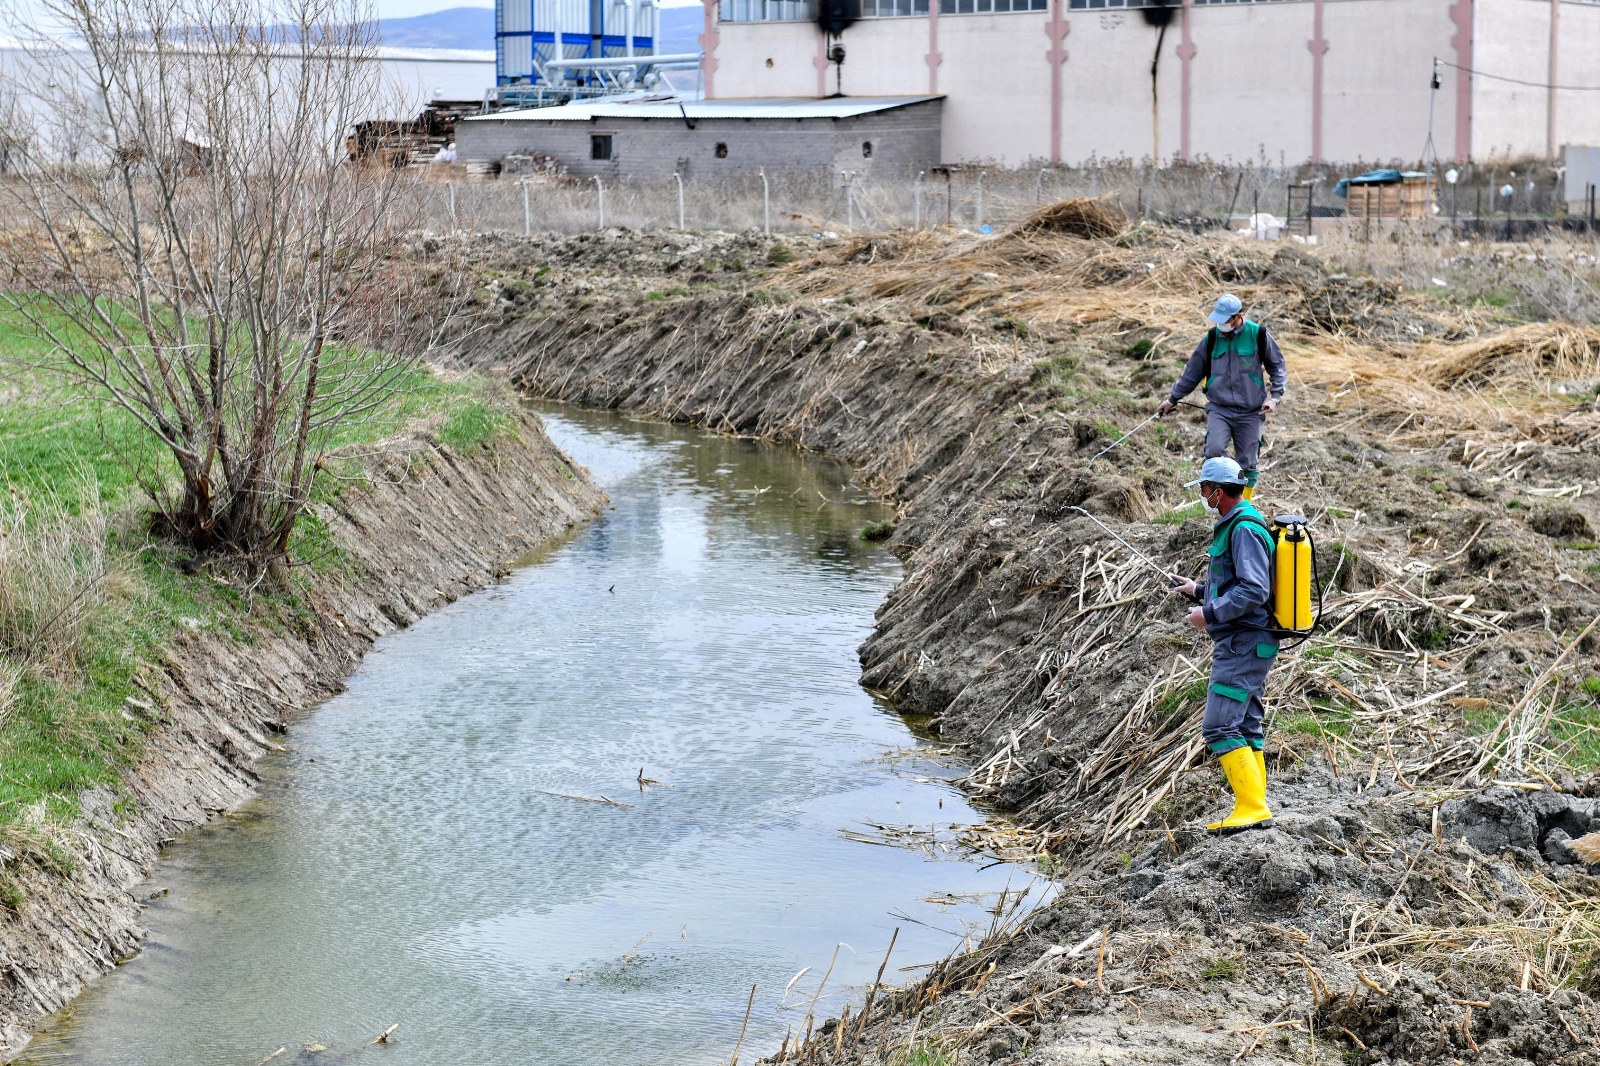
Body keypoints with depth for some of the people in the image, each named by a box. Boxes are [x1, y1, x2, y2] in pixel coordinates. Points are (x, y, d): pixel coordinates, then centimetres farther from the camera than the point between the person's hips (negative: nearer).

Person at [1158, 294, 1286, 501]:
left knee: (1248, 462, 3)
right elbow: (1192, 371, 14)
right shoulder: (1211, 338, 2)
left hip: (1250, 412, -1)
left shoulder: (1258, 335, -4)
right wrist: (1173, 398, 18)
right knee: (1214, 449, -23)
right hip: (1219, 408, 1)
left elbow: (1277, 366, 8)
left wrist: (1275, 396, -4)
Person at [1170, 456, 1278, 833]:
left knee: (1219, 727, -13)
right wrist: (1198, 590, 24)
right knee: (1247, 727, 12)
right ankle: (1255, 809, 14)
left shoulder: (1244, 529, -16)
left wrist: (1209, 612, -19)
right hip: (1248, 644, 11)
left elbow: (1253, 592, -24)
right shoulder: (1235, 526, 16)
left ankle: (1252, 807, -15)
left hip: (1242, 643, -11)